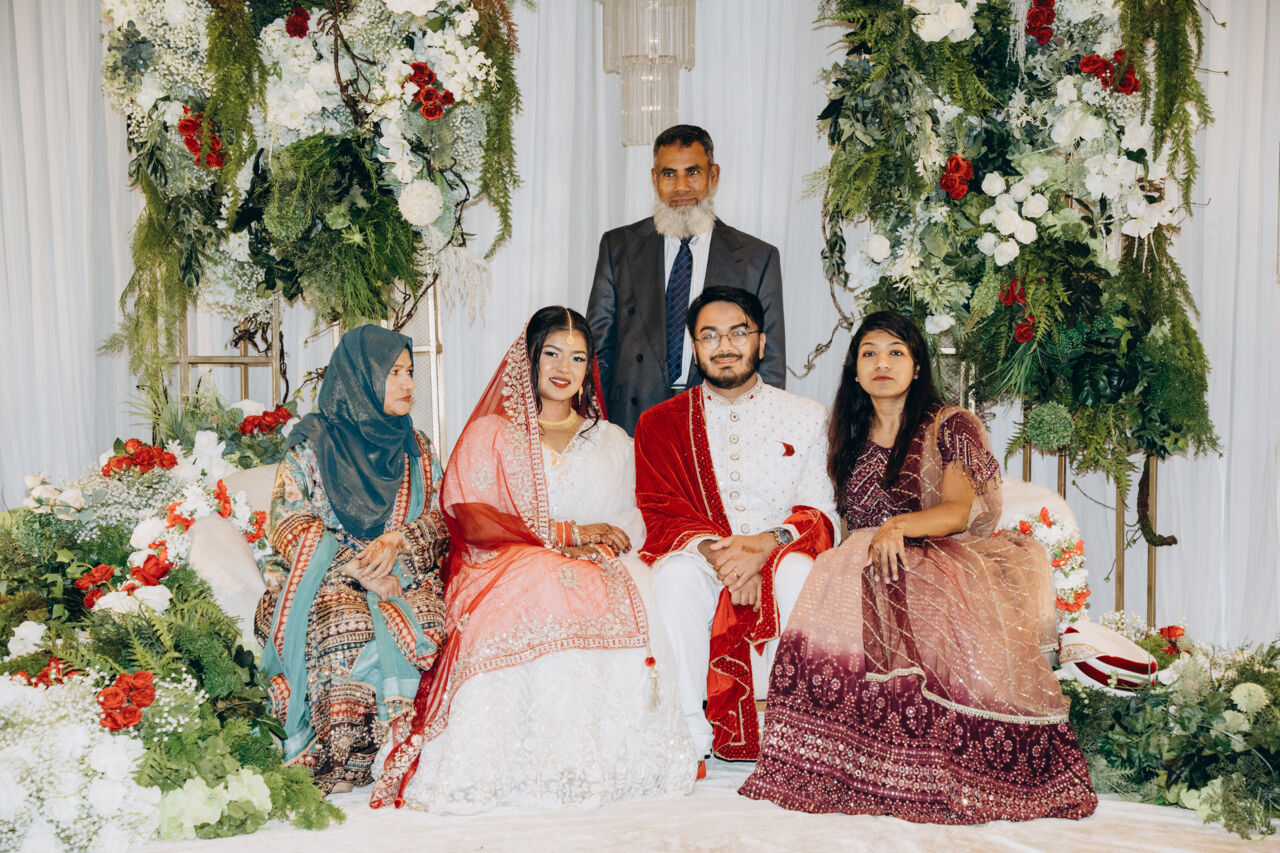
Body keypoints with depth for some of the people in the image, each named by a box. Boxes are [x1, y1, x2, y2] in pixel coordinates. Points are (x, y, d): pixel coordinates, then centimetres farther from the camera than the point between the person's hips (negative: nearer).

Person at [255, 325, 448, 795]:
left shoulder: (415, 447, 16)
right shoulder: (313, 442, 3)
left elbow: (439, 517, 10)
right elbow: (288, 523, -5)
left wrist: (397, 542, -13)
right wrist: (359, 570, -18)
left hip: (402, 575, 3)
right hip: (319, 580, -2)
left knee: (423, 623, -31)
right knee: (347, 624, -36)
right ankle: (339, 765, -29)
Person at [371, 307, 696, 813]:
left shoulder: (612, 442, 25)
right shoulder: (490, 434, 15)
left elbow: (632, 524, 13)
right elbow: (468, 518, -2)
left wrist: (596, 544, -12)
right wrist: (565, 533, -10)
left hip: (597, 567, 3)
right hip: (508, 565, -2)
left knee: (638, 595, -33)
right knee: (543, 596, -39)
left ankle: (613, 757, -26)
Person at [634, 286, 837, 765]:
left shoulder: (806, 417, 12)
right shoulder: (662, 423, 13)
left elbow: (820, 512, 3)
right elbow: (659, 514, 1)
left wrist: (766, 544, -18)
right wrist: (715, 551, -19)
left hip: (778, 560, 0)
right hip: (700, 560, 0)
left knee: (799, 573, -34)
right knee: (677, 574, -33)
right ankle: (691, 738, -27)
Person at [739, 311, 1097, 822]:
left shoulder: (949, 426, 6)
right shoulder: (850, 438, 22)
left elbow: (957, 511, -8)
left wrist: (900, 525, -28)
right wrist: (870, 544, -1)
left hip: (941, 563, -3)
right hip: (865, 569, 3)